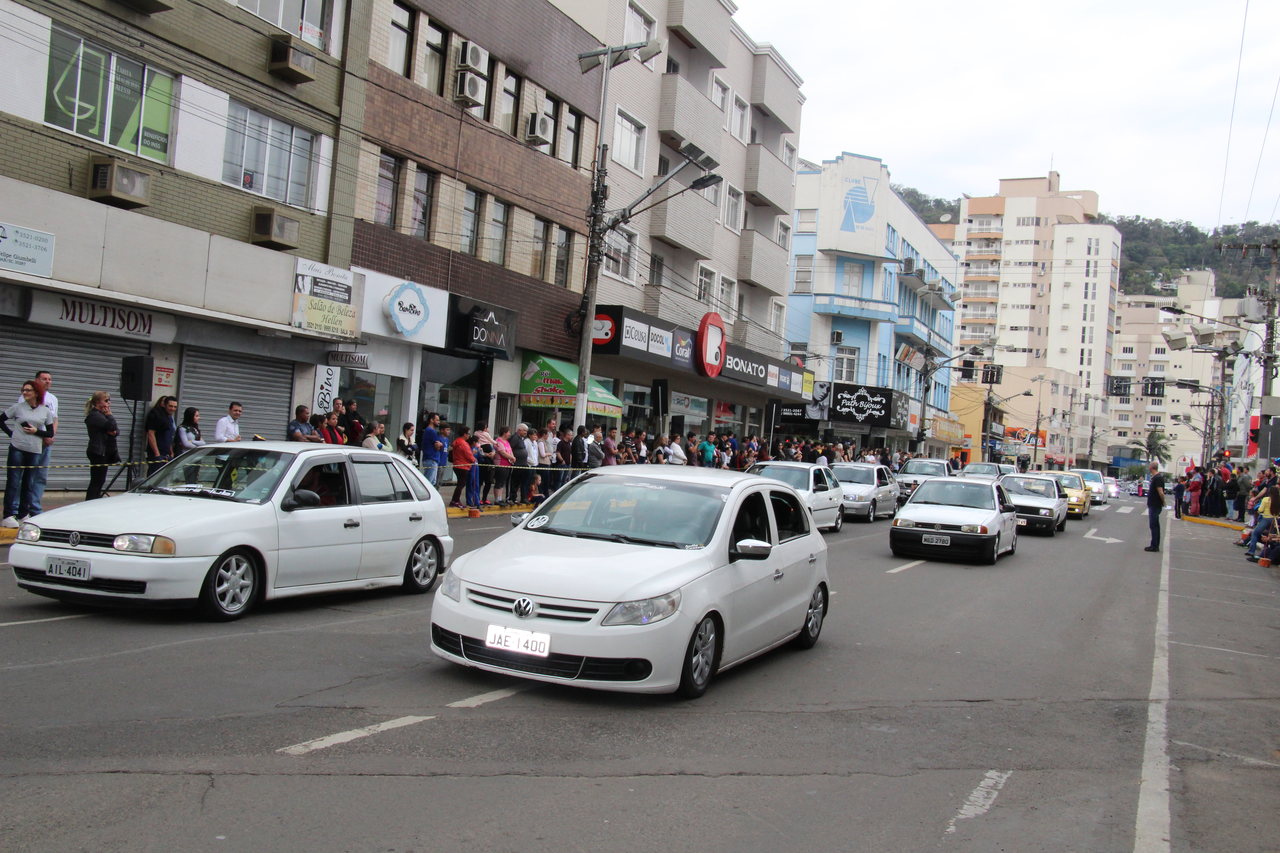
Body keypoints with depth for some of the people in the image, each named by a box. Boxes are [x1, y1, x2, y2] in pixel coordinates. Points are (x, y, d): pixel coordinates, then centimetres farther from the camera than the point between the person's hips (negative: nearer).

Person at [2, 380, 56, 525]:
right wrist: (11, 433, -1)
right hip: (17, 448, -2)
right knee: (13, 482, -3)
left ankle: (23, 515, 17)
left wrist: (36, 431, -9)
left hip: (35, 451, 2)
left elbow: (50, 433, 8)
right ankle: (9, 515, 0)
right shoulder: (17, 407, 3)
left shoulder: (46, 411, 6)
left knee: (29, 484, 8)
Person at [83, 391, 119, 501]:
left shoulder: (102, 414, 19)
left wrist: (115, 432, -11)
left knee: (99, 481, 12)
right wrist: (109, 414, -7)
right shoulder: (94, 415, -11)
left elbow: (117, 430, 12)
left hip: (105, 452, 10)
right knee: (97, 481, -10)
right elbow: (111, 426, -22)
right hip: (98, 452, -10)